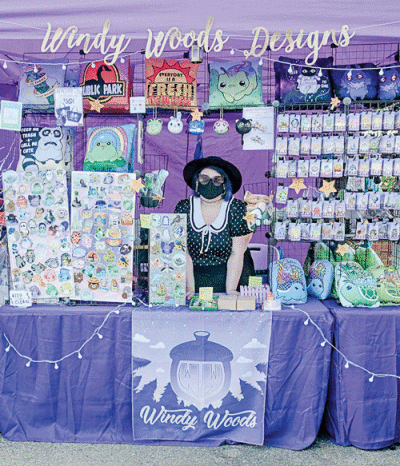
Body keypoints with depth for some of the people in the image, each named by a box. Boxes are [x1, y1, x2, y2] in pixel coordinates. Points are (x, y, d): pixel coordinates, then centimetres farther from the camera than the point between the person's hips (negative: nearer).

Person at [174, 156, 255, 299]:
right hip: (194, 274, 2)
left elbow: (237, 253, -9)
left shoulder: (237, 208, -7)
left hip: (233, 273, -1)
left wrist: (230, 290, -14)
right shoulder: (184, 207, -2)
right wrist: (190, 288, -14)